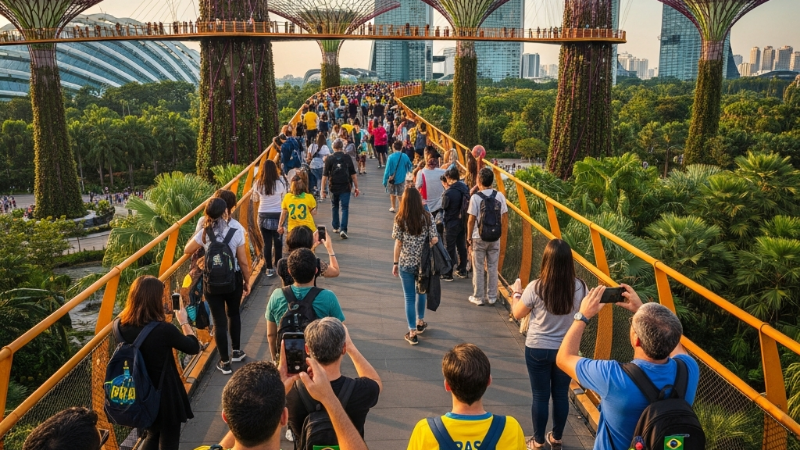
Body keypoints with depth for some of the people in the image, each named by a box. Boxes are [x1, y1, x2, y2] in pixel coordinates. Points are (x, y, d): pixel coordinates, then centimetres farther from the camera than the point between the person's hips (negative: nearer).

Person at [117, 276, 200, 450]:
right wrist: (184, 321, 3)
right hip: (165, 396, -6)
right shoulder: (163, 329, -27)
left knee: (151, 436, 30)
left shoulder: (121, 325, -12)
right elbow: (194, 347, -11)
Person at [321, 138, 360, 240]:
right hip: (345, 187, -1)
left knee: (335, 207, 20)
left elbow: (325, 176, -5)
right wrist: (356, 187, 6)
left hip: (334, 187, 1)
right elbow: (353, 174, -1)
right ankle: (343, 229, -13)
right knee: (345, 208, 0)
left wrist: (323, 190, -1)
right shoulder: (347, 158, -2)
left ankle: (336, 227, 31)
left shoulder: (329, 159, -3)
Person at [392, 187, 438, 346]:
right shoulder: (427, 217, -8)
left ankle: (412, 332, 9)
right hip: (423, 262, 2)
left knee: (409, 297, 7)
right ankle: (420, 323, 41)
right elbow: (434, 240, -10)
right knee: (421, 292, 24)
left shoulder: (400, 219, -11)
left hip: (406, 263, -2)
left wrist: (395, 263, 1)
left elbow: (398, 243, -8)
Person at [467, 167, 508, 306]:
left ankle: (478, 297, 15)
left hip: (479, 237, -3)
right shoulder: (500, 196, -5)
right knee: (493, 267, 12)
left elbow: (471, 220, -13)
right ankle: (492, 297, 20)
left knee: (478, 268, 8)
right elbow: (504, 214, 3)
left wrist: (469, 237, -2)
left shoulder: (475, 197, -15)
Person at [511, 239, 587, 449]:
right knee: (561, 395, 18)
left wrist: (517, 295, 13)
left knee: (540, 396, 12)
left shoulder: (536, 287, -21)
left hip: (538, 349, -2)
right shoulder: (580, 287, -13)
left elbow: (518, 314, -6)